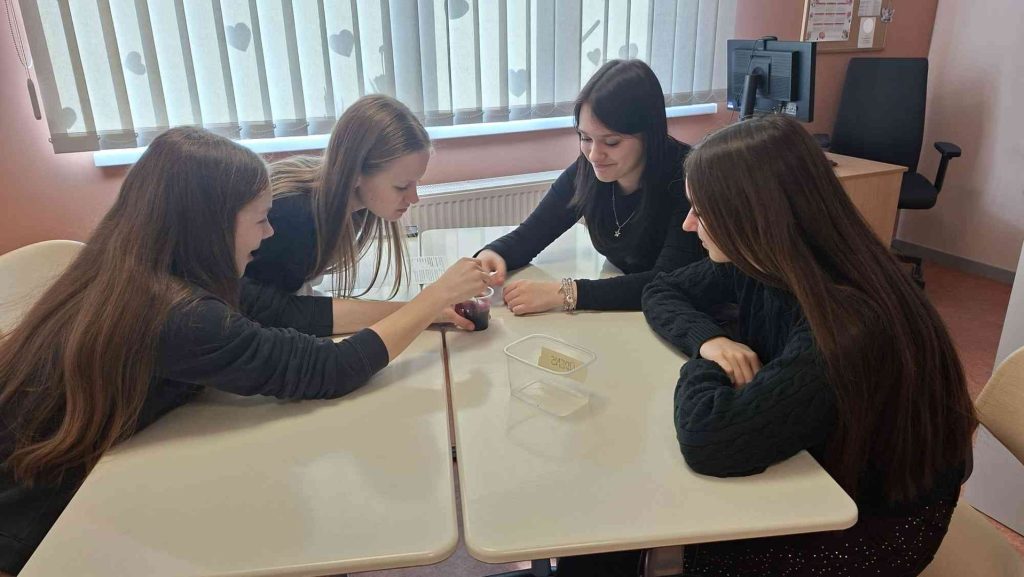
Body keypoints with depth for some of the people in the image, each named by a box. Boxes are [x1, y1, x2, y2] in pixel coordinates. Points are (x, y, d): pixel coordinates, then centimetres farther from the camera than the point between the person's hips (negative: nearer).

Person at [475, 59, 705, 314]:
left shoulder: (686, 177, -22)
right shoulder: (587, 171, -8)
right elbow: (529, 234, -1)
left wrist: (563, 293, -36)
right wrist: (492, 255, -24)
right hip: (619, 313, 3)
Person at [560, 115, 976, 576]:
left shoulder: (848, 328, -36)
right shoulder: (759, 262, -13)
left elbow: (706, 439, -41)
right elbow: (662, 292, 2)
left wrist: (701, 365, -21)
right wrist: (707, 340, -18)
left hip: (874, 518, -5)